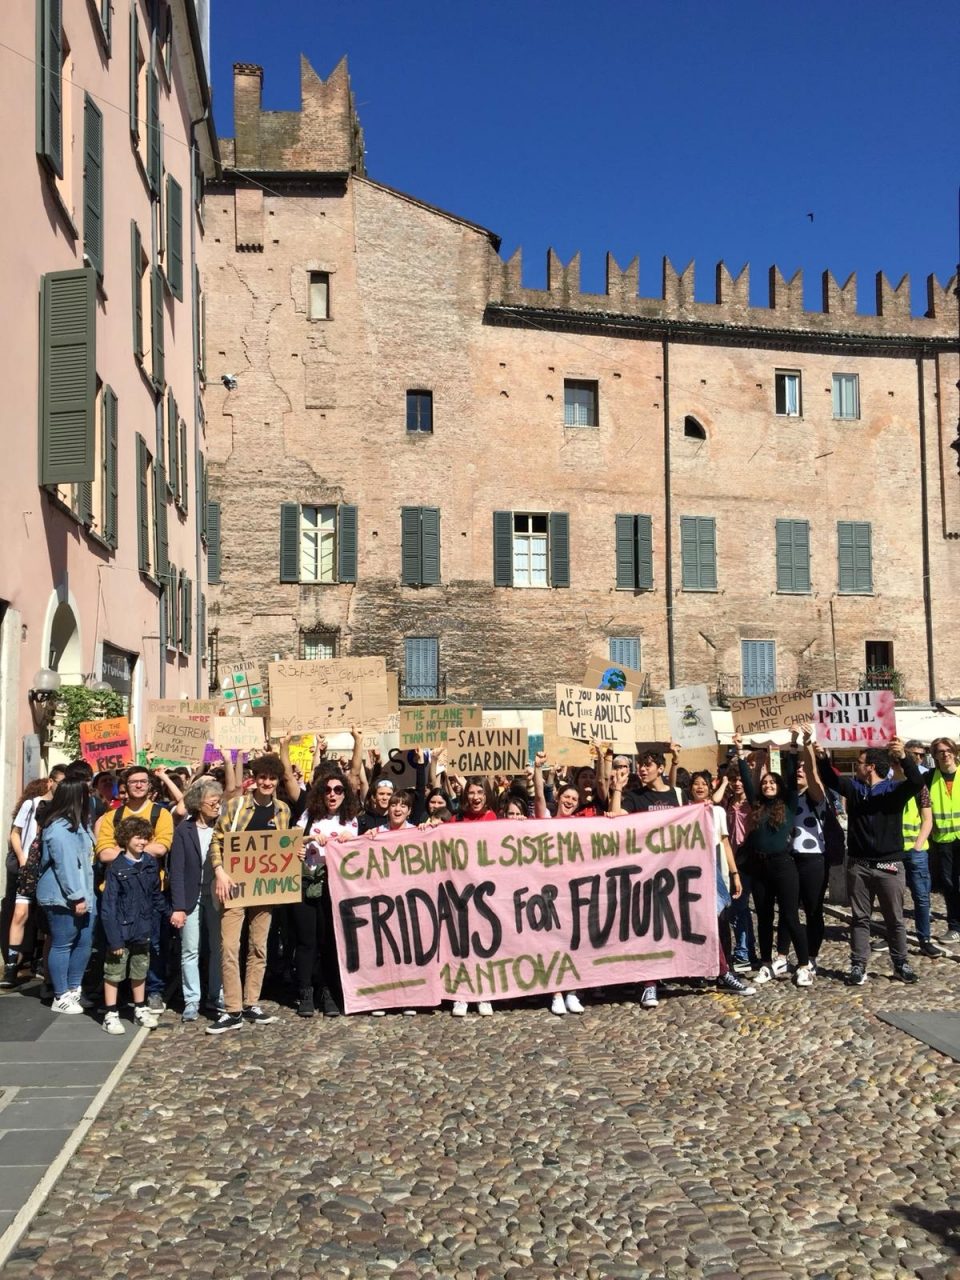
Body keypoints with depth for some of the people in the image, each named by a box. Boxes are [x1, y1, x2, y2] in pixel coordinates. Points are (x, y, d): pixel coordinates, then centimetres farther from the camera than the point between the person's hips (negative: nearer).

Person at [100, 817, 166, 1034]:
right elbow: (108, 906, -15)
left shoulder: (151, 864, 1)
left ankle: (140, 1010, 32)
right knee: (113, 973, 6)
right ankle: (111, 1015, 17)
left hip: (142, 930, 5)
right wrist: (114, 938, -18)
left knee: (140, 973, 18)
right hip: (121, 930, -5)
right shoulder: (116, 868, -14)